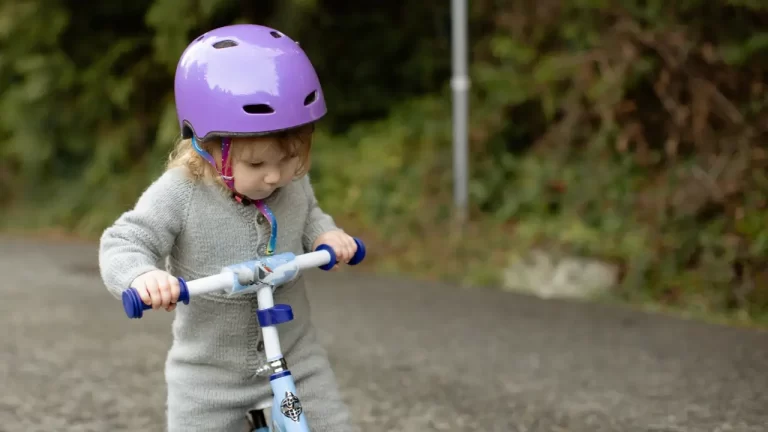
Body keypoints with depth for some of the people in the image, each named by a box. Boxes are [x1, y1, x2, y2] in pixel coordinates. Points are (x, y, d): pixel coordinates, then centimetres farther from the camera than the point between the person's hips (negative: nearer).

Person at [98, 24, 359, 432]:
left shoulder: (293, 183, -7)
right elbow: (123, 244, -20)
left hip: (294, 357, 3)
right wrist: (142, 276, -43)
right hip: (209, 371, -3)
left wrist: (326, 233, -9)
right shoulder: (180, 194, -21)